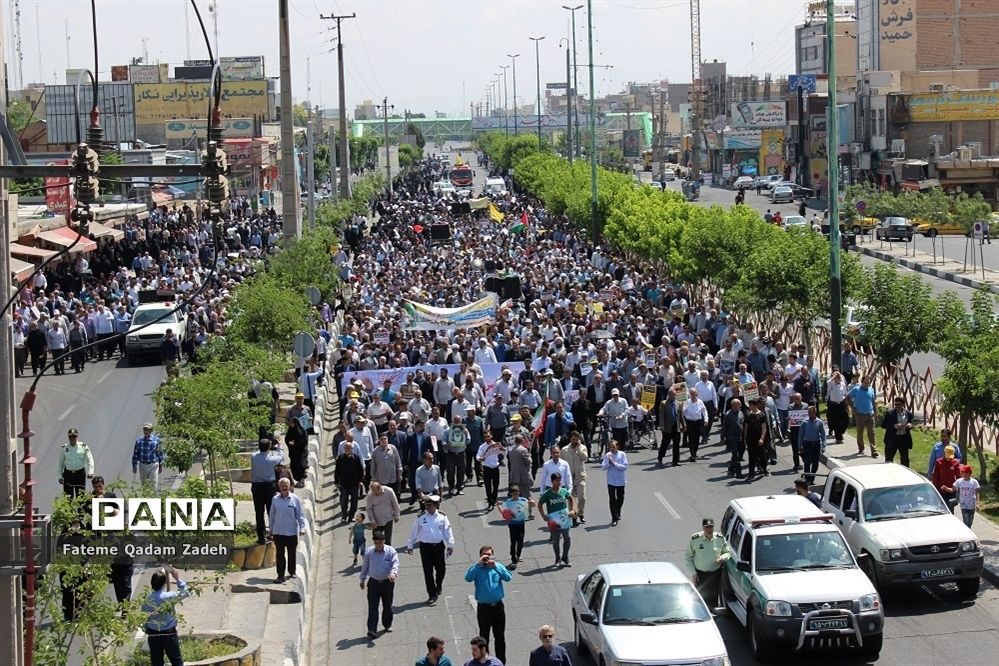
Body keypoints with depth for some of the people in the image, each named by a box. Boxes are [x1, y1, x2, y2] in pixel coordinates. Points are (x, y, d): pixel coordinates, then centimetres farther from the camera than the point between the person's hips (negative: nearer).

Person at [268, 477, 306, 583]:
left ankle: (292, 572, 28)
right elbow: (272, 515, 11)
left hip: (292, 531, -1)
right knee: (280, 554, -2)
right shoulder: (275, 499, 3)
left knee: (292, 553, 11)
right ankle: (280, 576, 0)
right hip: (278, 531, 1)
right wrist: (271, 530, 14)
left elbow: (300, 515, 1)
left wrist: (302, 527, -9)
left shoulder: (295, 499, -1)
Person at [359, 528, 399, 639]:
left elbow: (395, 564, -16)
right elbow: (365, 566, 12)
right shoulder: (369, 552, 1)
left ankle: (387, 625, 33)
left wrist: (393, 573, -36)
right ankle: (371, 630, -12)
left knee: (387, 605, 12)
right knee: (373, 607, -7)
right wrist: (362, 579, 17)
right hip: (373, 582, 1)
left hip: (387, 583, -1)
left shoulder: (391, 551, -6)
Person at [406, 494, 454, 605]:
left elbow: (447, 531, 6)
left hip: (439, 546, 1)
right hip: (425, 547, -1)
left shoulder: (442, 517, -1)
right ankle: (432, 595, 8)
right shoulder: (420, 518, -2)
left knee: (441, 569, 8)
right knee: (428, 571, 0)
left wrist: (450, 545, 7)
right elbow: (414, 532, 7)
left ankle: (438, 587, 38)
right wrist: (410, 545, 12)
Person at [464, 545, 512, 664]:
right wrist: (479, 564, -24)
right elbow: (468, 578, -23)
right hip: (483, 608, -2)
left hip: (498, 606, 2)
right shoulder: (477, 569, -4)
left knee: (500, 636, 10)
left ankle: (501, 661, 21)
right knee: (484, 637, 7)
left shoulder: (498, 566, 3)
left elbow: (508, 578, -14)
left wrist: (495, 566, -24)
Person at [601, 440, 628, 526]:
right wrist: (609, 463, -23)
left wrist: (614, 464, -21)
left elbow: (625, 467, -14)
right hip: (611, 481, 0)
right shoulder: (607, 455, -4)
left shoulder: (622, 454, -7)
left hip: (620, 481, 0)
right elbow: (603, 467, -6)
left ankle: (618, 513, 41)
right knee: (612, 499, -5)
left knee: (620, 498, 16)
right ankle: (614, 518, 0)